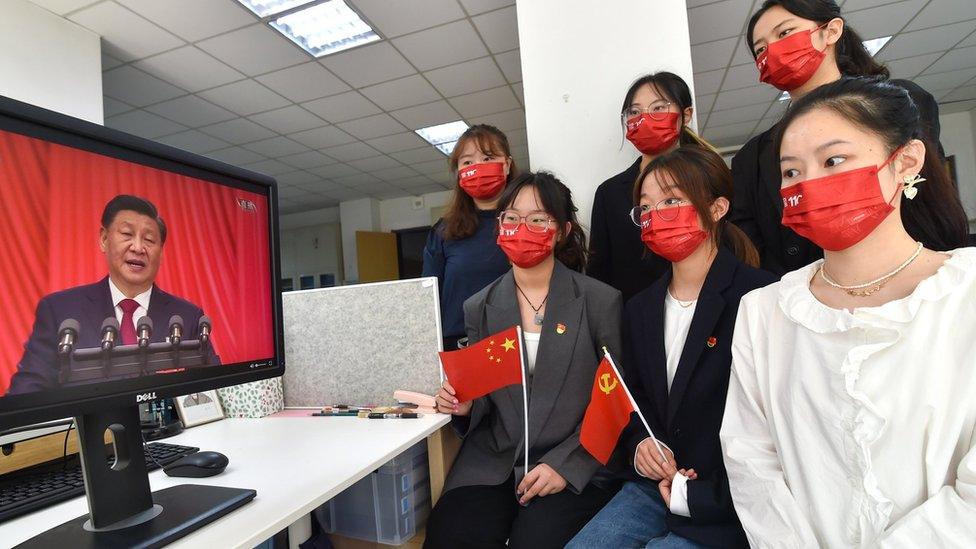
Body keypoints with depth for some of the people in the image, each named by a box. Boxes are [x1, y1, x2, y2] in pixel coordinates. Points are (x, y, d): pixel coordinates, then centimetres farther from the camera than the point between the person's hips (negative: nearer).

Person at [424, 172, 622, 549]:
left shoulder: (601, 301, -4)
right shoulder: (479, 307, 6)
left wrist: (564, 463, -13)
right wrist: (465, 406, -9)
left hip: (575, 465, -2)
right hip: (491, 463, 3)